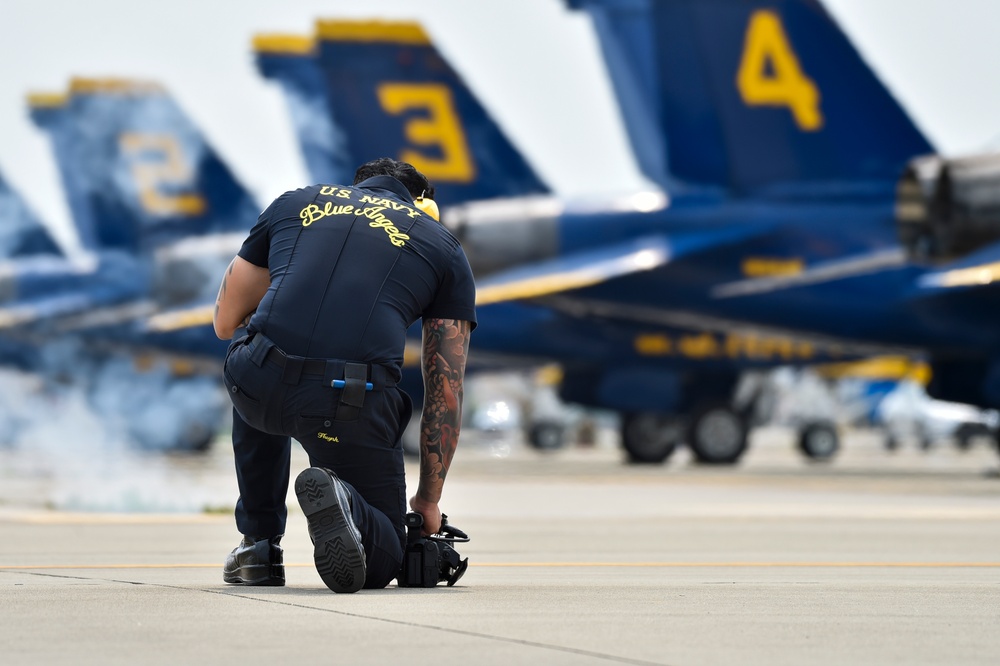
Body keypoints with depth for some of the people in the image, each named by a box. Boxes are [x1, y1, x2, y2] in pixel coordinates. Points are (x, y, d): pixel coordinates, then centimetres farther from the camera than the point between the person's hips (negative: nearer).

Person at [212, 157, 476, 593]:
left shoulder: (294, 203, 27)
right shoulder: (445, 249, 22)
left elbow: (226, 321, 31)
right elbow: (446, 393, 19)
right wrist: (429, 499, 27)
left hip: (257, 383, 2)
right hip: (352, 406, -2)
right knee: (381, 561, 19)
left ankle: (259, 544, 33)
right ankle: (341, 503, -15)